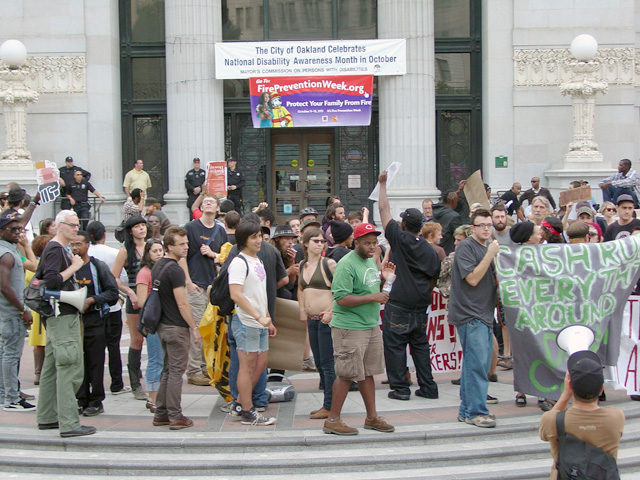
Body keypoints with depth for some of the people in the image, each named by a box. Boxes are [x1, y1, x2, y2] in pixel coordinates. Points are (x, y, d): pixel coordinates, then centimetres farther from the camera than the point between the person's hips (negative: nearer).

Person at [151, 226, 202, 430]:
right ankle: (175, 417, 1)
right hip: (177, 327, -9)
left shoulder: (157, 266, 11)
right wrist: (194, 328, -12)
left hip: (163, 326, 9)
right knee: (176, 371, -3)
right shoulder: (175, 270, -18)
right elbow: (182, 303, -19)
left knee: (168, 370, 16)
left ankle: (160, 414, 19)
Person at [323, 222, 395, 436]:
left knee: (368, 372, 14)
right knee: (346, 374, -5)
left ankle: (372, 417, 22)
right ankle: (332, 420, 4)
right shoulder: (346, 264, -15)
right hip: (350, 328, -9)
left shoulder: (371, 261, 14)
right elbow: (342, 299, -23)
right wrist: (373, 297, -20)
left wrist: (384, 278, 9)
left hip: (371, 326, 9)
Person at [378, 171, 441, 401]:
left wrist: (382, 184, 12)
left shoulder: (399, 238, -7)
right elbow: (433, 281, 9)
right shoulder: (430, 251, 5)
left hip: (397, 305, -5)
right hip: (421, 306, 5)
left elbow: (384, 210, 2)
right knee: (420, 345, 13)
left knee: (395, 345, 2)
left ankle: (400, 388, 2)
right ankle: (428, 387, 14)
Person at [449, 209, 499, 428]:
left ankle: (467, 410, 17)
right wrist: (490, 254, -19)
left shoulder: (487, 248, 19)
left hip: (484, 315, 9)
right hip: (469, 314, -9)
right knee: (477, 364, -11)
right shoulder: (466, 247, -10)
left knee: (474, 364, 11)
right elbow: (472, 278, -18)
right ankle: (475, 412, -7)